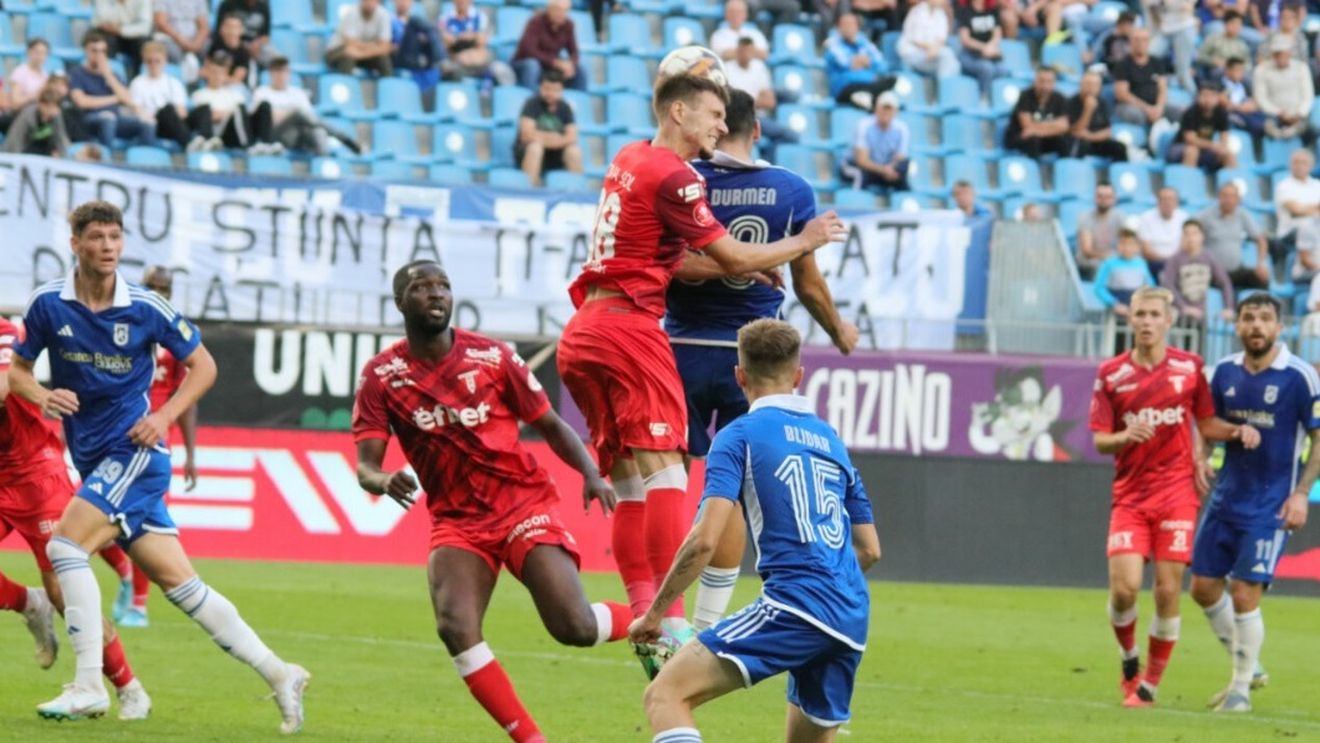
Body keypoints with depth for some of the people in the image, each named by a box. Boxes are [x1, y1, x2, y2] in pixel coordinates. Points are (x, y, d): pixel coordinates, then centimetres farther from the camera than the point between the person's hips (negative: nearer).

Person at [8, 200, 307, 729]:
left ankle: (89, 686, -16)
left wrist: (165, 416, -11)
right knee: (177, 582, 3)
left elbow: (202, 366, 3)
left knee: (65, 545, -20)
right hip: (93, 458, 4)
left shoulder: (145, 308, -7)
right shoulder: (48, 304, 0)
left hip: (134, 449, -4)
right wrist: (42, 396, -12)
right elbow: (18, 368, 10)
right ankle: (277, 673, 9)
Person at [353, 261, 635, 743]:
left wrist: (591, 473, -11)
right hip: (456, 519, 1)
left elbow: (549, 424, 5)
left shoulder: (491, 357, -4)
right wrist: (384, 481, -35)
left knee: (574, 627, -15)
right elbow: (365, 465, -10)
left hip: (523, 502, -1)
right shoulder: (382, 377, -4)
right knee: (455, 627, -23)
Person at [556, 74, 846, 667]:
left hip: (583, 334, 9)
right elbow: (733, 259, -6)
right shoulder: (672, 176, -9)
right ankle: (673, 628, -21)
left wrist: (744, 270, 13)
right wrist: (806, 241, 7)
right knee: (665, 477, -13)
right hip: (630, 327, -9)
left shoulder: (628, 162, 18)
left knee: (630, 486, 6)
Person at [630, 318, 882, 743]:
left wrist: (654, 614, 1)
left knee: (666, 695, -11)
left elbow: (704, 539, -8)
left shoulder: (740, 436, 3)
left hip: (795, 606, -7)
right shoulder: (831, 440, 22)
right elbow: (870, 550, 26)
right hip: (852, 623, 7)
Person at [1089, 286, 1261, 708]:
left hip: (1177, 491, 0)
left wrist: (1237, 431, -6)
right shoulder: (1111, 374, 3)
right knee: (1124, 586, -12)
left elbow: (1206, 424, 14)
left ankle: (1150, 683, 9)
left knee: (1168, 590, -4)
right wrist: (1125, 436, -20)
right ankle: (1128, 658, 17)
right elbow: (1100, 440, 2)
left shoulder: (1189, 367, 4)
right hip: (1130, 494, 0)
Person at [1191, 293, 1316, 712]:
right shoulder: (1225, 372, 3)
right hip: (1226, 498, 6)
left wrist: (1301, 493, -14)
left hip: (1270, 504, -6)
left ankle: (1241, 688, 9)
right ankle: (1249, 668, 27)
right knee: (1204, 587, 8)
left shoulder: (1299, 377, -12)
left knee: (1244, 594, -9)